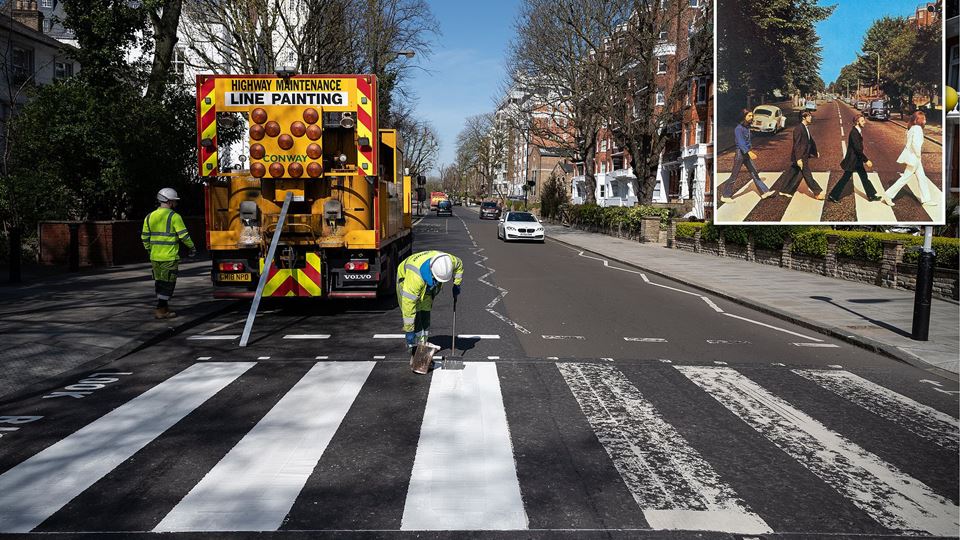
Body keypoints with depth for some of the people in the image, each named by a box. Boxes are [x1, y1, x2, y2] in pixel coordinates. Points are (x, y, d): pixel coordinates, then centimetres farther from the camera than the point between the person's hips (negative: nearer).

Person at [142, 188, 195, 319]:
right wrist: (192, 248, 1)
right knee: (168, 284, 1)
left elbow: (145, 237, 11)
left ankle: (164, 308, 24)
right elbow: (184, 235, -12)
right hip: (169, 257, -6)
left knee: (160, 283, 16)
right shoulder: (174, 217, -11)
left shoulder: (150, 216, 9)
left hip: (155, 257, 6)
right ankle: (161, 310, -1)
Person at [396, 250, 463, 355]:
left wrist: (457, 285, 0)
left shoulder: (448, 260, -32)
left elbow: (459, 264, -4)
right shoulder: (416, 275, -47)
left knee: (425, 314, 0)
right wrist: (408, 329, -39)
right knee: (415, 315, -14)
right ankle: (412, 345, -3)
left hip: (427, 286, 5)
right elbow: (408, 303, -43)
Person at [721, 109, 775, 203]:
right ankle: (725, 196, 10)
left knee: (754, 173, 8)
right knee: (734, 176, 0)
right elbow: (740, 142, -29)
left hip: (747, 154, 8)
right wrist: (749, 152, -40)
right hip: (740, 154, -8)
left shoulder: (747, 127, 9)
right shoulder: (738, 128, -18)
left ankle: (764, 192, 11)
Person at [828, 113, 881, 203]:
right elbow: (857, 148, -27)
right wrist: (866, 160, -25)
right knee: (845, 178, -1)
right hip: (852, 160, -9)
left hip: (857, 160, 9)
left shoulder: (858, 131, 7)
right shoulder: (854, 132, -23)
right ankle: (833, 195, 9)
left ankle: (871, 195, 20)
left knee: (864, 177, 13)